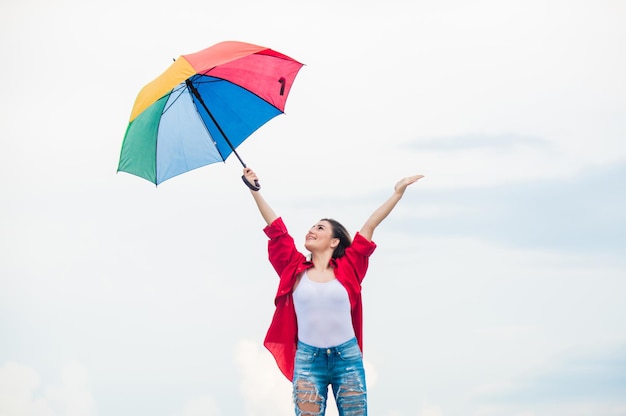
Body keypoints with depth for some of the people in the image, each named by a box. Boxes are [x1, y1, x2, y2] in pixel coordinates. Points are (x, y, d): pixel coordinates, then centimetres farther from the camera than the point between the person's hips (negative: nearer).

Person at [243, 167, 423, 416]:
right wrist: (254, 190, 8)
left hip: (347, 357, 0)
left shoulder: (347, 268, 5)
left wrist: (397, 193, 9)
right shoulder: (295, 269, 7)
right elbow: (275, 228, 8)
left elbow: (369, 227, 5)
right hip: (307, 359, 1)